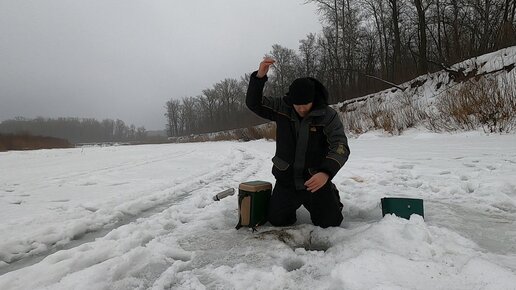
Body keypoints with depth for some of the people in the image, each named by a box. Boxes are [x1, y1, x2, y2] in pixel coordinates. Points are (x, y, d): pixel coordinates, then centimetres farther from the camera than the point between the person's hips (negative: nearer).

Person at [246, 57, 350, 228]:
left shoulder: (328, 115, -15)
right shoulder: (282, 108, -6)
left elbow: (340, 146, -22)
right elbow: (253, 103, -9)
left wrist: (326, 172, -40)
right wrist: (259, 76, -26)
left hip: (315, 180, -2)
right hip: (286, 179, 2)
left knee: (330, 222, -4)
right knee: (277, 220, 4)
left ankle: (331, 196, 29)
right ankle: (296, 201, 35)